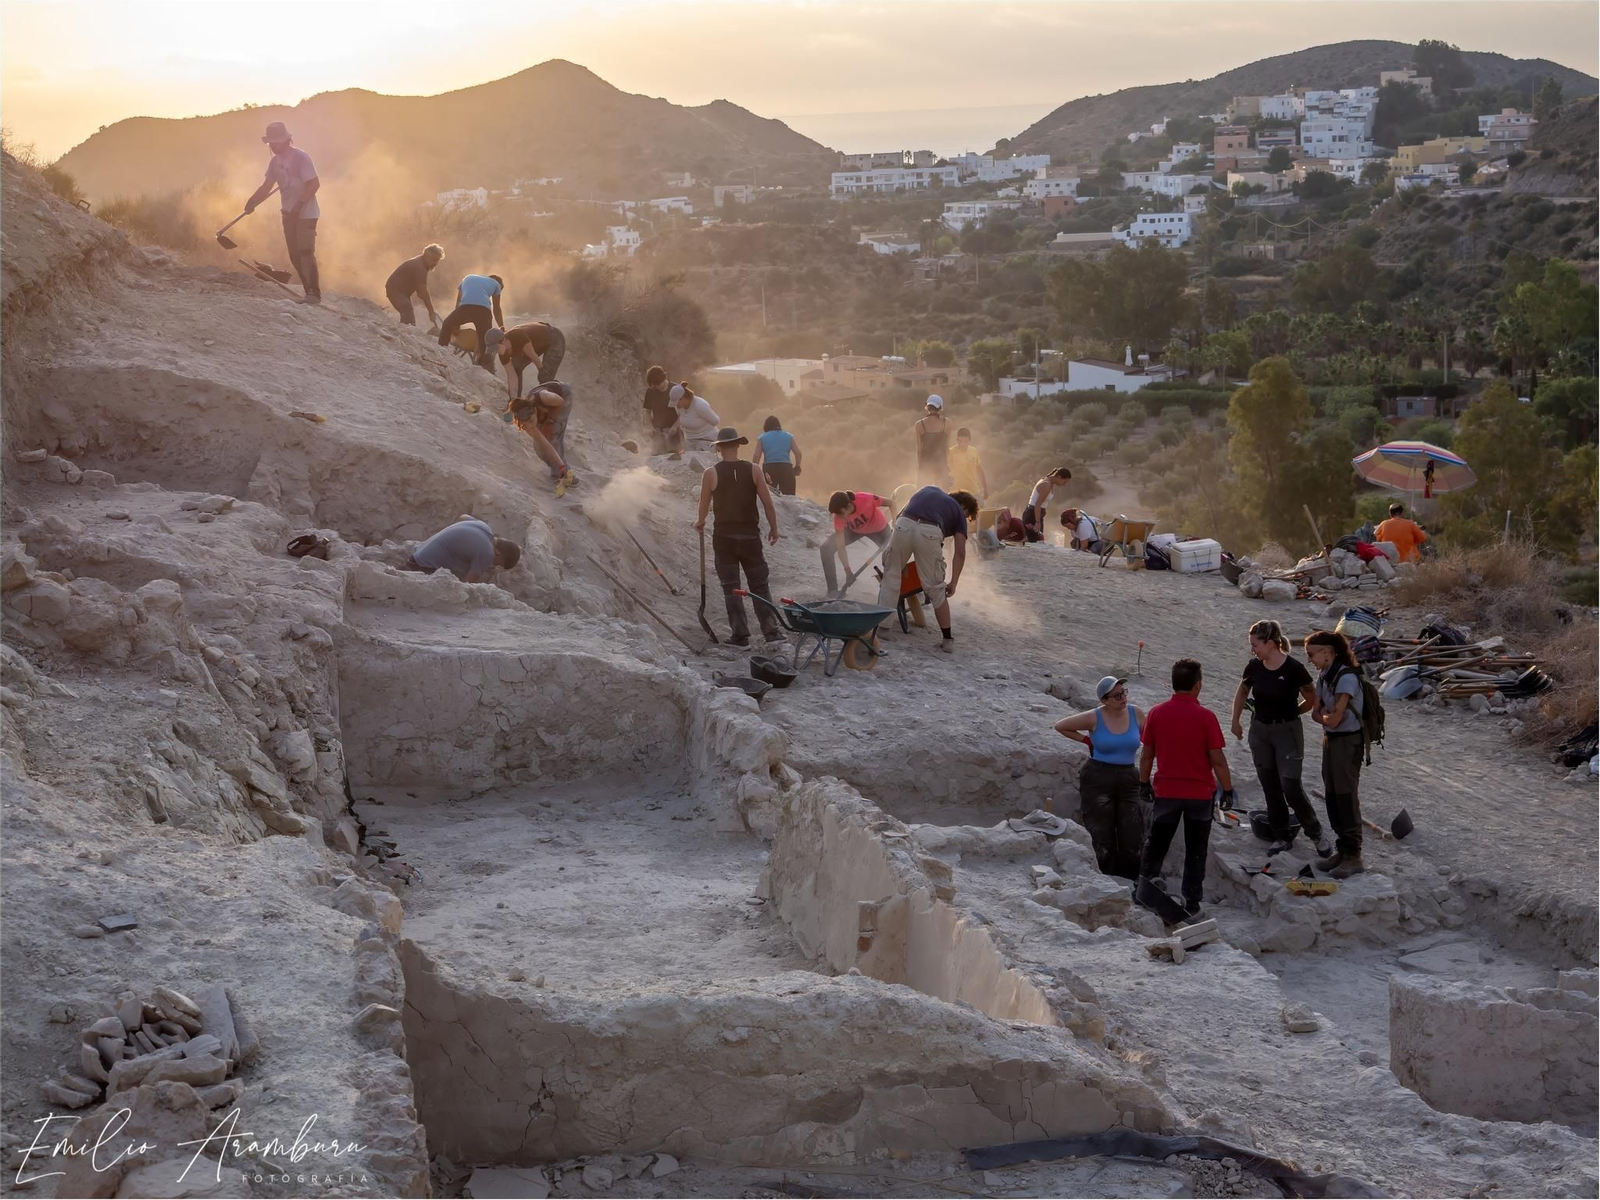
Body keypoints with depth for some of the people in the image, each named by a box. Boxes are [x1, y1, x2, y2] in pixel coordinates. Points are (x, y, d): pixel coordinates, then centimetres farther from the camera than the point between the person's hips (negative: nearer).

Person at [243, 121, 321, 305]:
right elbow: (266, 187, 14)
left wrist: (299, 205, -26)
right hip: (289, 214, 8)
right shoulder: (275, 161, 9)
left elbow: (314, 184, -19)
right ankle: (309, 291, 11)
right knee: (295, 255, 6)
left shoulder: (300, 157, -15)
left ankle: (314, 293, -11)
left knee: (305, 252, -13)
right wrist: (252, 202, 0)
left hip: (306, 214, -8)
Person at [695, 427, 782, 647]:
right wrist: (773, 529, 10)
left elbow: (704, 506, 3)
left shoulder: (711, 474, -6)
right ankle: (771, 630, 3)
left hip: (724, 536, -1)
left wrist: (700, 522, 24)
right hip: (750, 535, 1)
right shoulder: (753, 470, -3)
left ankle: (740, 634, 2)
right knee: (759, 586, 9)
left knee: (731, 587, 5)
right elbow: (768, 503, -3)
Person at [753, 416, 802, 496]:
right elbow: (798, 453, 6)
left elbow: (756, 456, 2)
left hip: (768, 469, 0)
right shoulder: (788, 436, 15)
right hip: (786, 468, 0)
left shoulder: (762, 438, 12)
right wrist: (797, 467, 18)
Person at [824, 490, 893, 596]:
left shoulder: (866, 499, -42)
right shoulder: (839, 515, -33)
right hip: (854, 530, 2)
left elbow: (890, 503, -23)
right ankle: (833, 590, -5)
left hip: (878, 529, -2)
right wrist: (848, 570, -35)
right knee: (826, 548, -16)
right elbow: (840, 546, -30)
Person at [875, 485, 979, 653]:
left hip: (903, 525, 2)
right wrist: (953, 583, 25)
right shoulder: (958, 512, 26)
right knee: (935, 588, 12)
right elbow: (960, 553, 18)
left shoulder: (929, 491, 37)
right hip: (929, 532, -2)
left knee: (891, 577, 20)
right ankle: (947, 639, 20)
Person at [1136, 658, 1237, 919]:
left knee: (1156, 844, 18)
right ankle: (1191, 901, 12)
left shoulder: (1156, 713, -6)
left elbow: (1146, 755, 2)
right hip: (1199, 794, -2)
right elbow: (1218, 760, -12)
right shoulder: (1205, 716, -14)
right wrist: (1227, 790, -1)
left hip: (1166, 792, 2)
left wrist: (1144, 783, 15)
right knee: (1195, 850, 10)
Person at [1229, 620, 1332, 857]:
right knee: (1270, 788, 9)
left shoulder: (1293, 668, -18)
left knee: (1291, 786, -10)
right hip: (1259, 731, 5)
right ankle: (1282, 836, 21)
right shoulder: (1254, 667, -3)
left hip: (1287, 731, -5)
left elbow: (1312, 700, -6)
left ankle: (1316, 833, 8)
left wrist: (1288, 713, 2)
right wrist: (1235, 721, 19)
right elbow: (1242, 692, 17)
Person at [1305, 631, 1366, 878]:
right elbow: (1316, 712, 8)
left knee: (1346, 797, -5)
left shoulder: (1346, 677, -20)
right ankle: (1341, 850, 22)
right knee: (1331, 796, 12)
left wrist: (1325, 717, -2)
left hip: (1347, 741, -9)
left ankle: (1353, 857, 1)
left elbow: (1335, 717, -22)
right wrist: (1327, 717, -11)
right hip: (1330, 739, 9)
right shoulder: (1324, 676, 8)